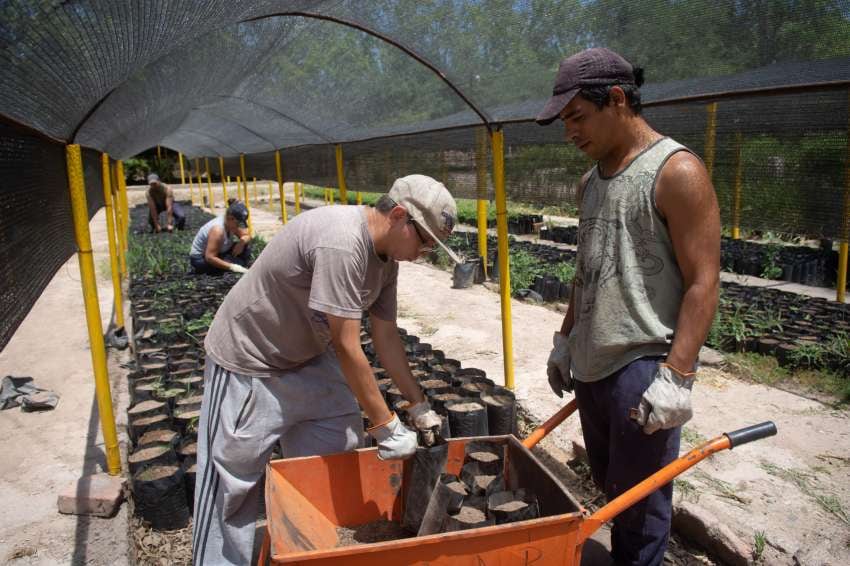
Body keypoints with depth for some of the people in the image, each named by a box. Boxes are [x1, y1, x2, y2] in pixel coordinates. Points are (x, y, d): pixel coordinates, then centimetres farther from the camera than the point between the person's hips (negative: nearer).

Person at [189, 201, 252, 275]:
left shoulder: (231, 223, -9)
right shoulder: (218, 230, -32)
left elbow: (247, 236, 3)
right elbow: (210, 257, -35)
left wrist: (242, 242, -21)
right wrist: (232, 267, -36)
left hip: (217, 254, 9)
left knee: (245, 248, -8)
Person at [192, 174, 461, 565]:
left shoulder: (386, 254, -3)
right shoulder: (341, 243, -32)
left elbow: (386, 336, 2)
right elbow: (347, 347, -30)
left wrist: (419, 406, 2)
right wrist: (386, 426, -21)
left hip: (310, 360, 9)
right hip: (249, 362, -8)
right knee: (232, 487, 3)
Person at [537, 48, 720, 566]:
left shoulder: (677, 172, -11)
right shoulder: (592, 180, 12)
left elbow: (703, 282, -15)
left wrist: (676, 374, -20)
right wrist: (566, 339, 19)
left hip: (643, 368, -7)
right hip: (591, 364, 8)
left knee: (639, 503, 5)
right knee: (609, 488, 18)